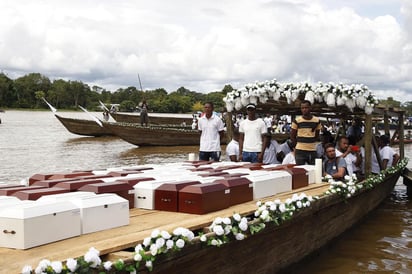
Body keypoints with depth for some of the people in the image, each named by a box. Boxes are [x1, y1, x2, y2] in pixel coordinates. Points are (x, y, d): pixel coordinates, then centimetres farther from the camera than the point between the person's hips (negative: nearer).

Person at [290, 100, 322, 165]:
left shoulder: (317, 120, 3)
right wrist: (296, 146, 4)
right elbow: (292, 136, 5)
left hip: (313, 150, 2)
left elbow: (317, 135, 14)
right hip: (300, 150, -2)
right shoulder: (297, 121, -3)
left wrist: (312, 144, 9)